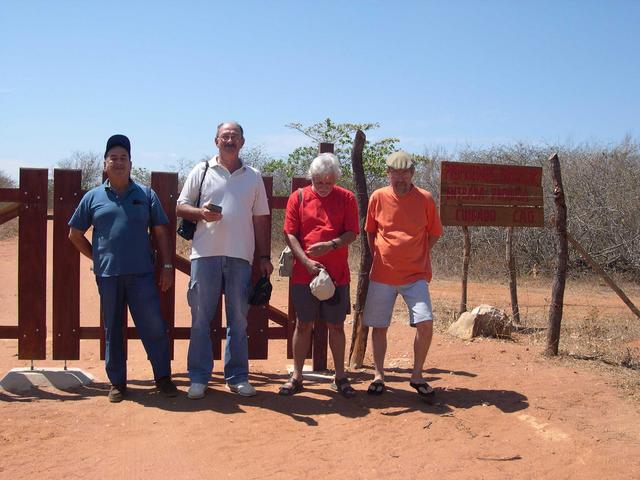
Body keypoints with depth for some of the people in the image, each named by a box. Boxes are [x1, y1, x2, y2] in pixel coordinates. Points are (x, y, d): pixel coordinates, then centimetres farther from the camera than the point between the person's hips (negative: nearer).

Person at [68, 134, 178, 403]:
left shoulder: (146, 195, 8)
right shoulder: (93, 197, 9)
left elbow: (160, 232, 8)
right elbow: (75, 235, 15)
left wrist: (167, 266, 1)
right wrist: (98, 257, 7)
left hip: (142, 273, -1)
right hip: (107, 275, 1)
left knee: (153, 326, -2)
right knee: (112, 329, 8)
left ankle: (163, 378, 10)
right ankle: (117, 382, 19)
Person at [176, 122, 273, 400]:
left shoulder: (253, 176, 13)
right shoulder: (201, 171, 8)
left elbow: (261, 219, 12)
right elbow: (181, 207, 8)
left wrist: (265, 257, 7)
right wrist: (201, 213, -14)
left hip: (240, 256, 1)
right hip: (205, 254, -1)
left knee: (238, 319, 6)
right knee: (201, 318, 2)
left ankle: (237, 377, 16)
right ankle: (199, 377, 11)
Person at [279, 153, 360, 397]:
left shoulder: (346, 198, 3)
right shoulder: (298, 197, 2)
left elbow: (352, 233, -1)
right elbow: (290, 234, -2)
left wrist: (331, 245, -20)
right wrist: (307, 262, -14)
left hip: (337, 274, 0)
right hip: (304, 273, 0)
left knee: (336, 325, 8)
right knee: (303, 324, 6)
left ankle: (340, 377, 19)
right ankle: (296, 377, 16)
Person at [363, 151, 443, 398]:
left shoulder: (425, 199, -2)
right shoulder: (378, 197, 0)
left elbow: (434, 233, 9)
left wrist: (418, 256, 2)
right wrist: (377, 257, 5)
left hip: (416, 275, -1)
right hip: (382, 274, 1)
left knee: (425, 323, -12)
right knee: (379, 327, 6)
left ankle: (417, 376, 6)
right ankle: (379, 376, 21)